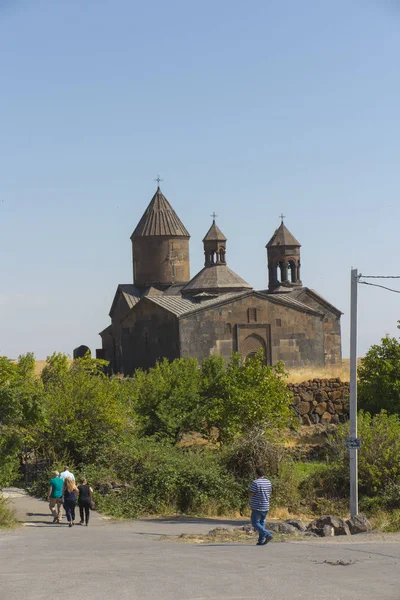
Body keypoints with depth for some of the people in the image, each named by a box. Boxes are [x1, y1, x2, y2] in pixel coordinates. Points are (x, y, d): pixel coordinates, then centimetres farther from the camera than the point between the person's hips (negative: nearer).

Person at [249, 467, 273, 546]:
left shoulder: (255, 482, -16)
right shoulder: (268, 482, 6)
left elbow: (250, 494, -16)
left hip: (257, 507, -7)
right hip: (266, 506, 7)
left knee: (255, 523, -1)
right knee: (261, 523, 15)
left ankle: (267, 535, -17)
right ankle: (261, 541, 11)